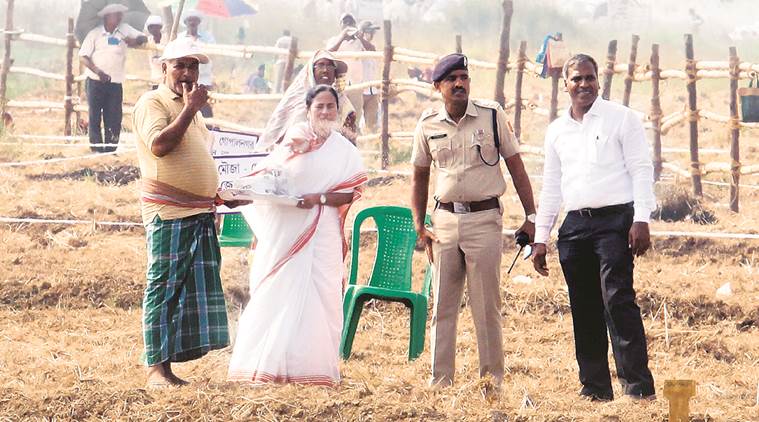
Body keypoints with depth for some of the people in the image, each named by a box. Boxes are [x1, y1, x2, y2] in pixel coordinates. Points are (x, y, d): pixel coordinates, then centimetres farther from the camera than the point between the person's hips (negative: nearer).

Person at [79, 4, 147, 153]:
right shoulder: (95, 33, -2)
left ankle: (110, 148, 5)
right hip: (95, 81, -2)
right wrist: (98, 71, -19)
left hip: (115, 83, 2)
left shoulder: (124, 30, 7)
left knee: (113, 117, 0)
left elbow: (143, 38, 5)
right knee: (94, 116, 0)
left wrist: (135, 40, -20)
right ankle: (96, 147, 5)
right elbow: (83, 57, -5)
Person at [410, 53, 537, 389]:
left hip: (484, 219, -3)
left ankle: (493, 380, 6)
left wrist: (531, 216, -1)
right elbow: (419, 177, 15)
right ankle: (440, 381, 10)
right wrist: (419, 226, 8)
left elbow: (515, 166, 3)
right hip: (445, 219, 3)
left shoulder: (492, 116, -2)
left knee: (486, 305, -1)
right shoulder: (428, 125, 4)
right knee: (442, 305, 6)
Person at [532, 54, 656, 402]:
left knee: (617, 299, -17)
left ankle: (638, 384, -19)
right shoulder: (556, 131, 16)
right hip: (574, 225, 5)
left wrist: (641, 220, -13)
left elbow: (641, 170, -2)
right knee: (584, 308, 4)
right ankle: (595, 386, 9)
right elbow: (550, 187, 20)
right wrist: (540, 238, 16)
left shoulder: (621, 118, 2)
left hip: (615, 219, -5)